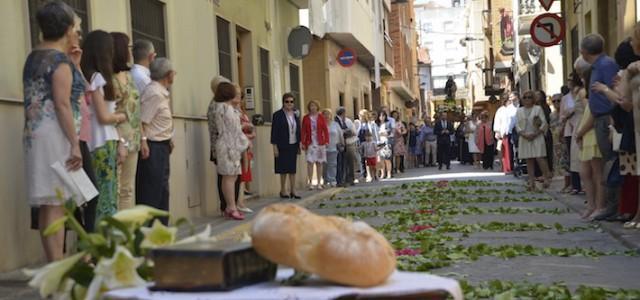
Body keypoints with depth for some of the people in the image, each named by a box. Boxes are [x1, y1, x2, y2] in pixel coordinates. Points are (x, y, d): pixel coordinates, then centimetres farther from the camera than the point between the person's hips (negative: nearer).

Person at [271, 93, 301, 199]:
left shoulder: (295, 115, 10)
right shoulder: (278, 115, -5)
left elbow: (298, 131, 14)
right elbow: (274, 131, -8)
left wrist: (299, 144, 10)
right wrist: (275, 147, -12)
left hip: (293, 145, 5)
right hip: (283, 146, -5)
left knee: (293, 169, 6)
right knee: (284, 169, 2)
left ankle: (293, 190, 11)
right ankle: (283, 191, 12)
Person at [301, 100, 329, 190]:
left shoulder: (321, 118, 5)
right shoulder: (306, 118, 5)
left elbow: (325, 130, 3)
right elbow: (303, 131, 2)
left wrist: (326, 141, -6)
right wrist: (303, 143, -3)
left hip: (320, 143, 1)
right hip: (310, 143, -1)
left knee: (319, 163, 4)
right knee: (310, 162, -9)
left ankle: (319, 183, 10)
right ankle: (310, 183, -5)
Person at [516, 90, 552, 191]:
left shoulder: (538, 108, 3)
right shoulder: (519, 110, 13)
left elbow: (544, 123, -2)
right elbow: (517, 125, 7)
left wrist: (535, 134, -13)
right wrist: (523, 134, -10)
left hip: (537, 137, -3)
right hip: (525, 139, 3)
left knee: (539, 158, -14)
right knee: (529, 160, 3)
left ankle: (547, 178, -1)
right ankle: (532, 182, 5)